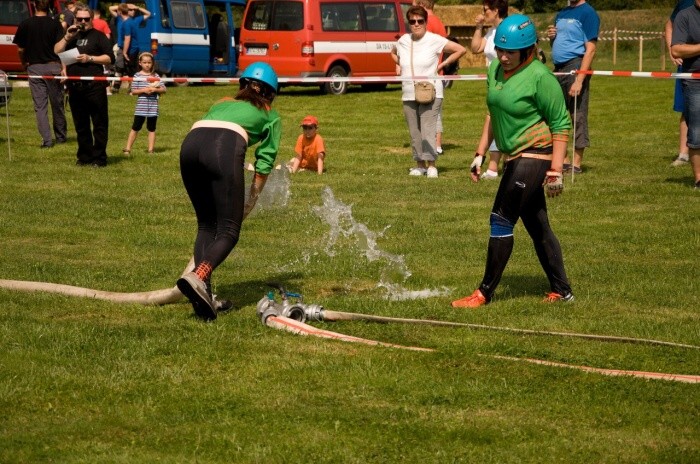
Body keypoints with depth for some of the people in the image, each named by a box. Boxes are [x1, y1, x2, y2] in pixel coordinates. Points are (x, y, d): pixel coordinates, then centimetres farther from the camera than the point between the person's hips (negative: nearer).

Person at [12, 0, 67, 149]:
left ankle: (47, 139, -5)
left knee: (40, 106, 1)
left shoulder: (25, 25, -1)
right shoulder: (55, 24, -3)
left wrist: (24, 64, 19)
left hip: (34, 67, 0)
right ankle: (60, 136, 23)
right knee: (57, 103, 13)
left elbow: (20, 49, 3)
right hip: (53, 66, 0)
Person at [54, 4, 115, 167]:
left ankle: (99, 158, -2)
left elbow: (110, 58, -3)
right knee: (80, 125, 9)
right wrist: (67, 37, -3)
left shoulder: (98, 36, 5)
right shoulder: (71, 36, 20)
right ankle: (84, 156, 15)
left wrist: (90, 58, -12)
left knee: (99, 123, -4)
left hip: (94, 86, -5)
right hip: (74, 86, 5)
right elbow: (56, 52, 7)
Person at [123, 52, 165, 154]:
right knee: (135, 127, 0)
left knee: (151, 128, 8)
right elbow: (133, 91, -3)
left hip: (153, 106, 2)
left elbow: (163, 89, 2)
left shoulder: (155, 76, 5)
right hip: (141, 106, -2)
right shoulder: (137, 76, 0)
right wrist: (143, 90, -17)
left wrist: (155, 89, -15)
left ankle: (151, 149, 12)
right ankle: (128, 148, 3)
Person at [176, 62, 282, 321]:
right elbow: (264, 163, 21)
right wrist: (249, 203, 27)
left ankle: (204, 296, 0)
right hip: (226, 146, -4)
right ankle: (198, 277, -30)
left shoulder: (222, 104, 39)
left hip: (191, 143, 4)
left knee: (206, 226, 15)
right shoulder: (270, 116, 29)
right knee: (228, 231, -2)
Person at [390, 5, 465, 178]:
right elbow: (393, 52, 32)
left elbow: (461, 50, -4)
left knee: (427, 129, -14)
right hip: (408, 94, 5)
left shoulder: (435, 40, -6)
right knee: (414, 132, 6)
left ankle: (431, 165, -11)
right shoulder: (403, 41, 8)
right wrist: (398, 65, 13)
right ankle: (419, 164, 16)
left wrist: (442, 65, -5)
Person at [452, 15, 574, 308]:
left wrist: (556, 171, -17)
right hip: (514, 157, 8)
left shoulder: (540, 77, -17)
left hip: (534, 157, -8)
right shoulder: (495, 71, 6)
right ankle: (561, 291, 20)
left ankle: (485, 293, 1)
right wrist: (481, 153, 18)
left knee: (501, 220, -7)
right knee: (537, 226, 12)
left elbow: (561, 124, -14)